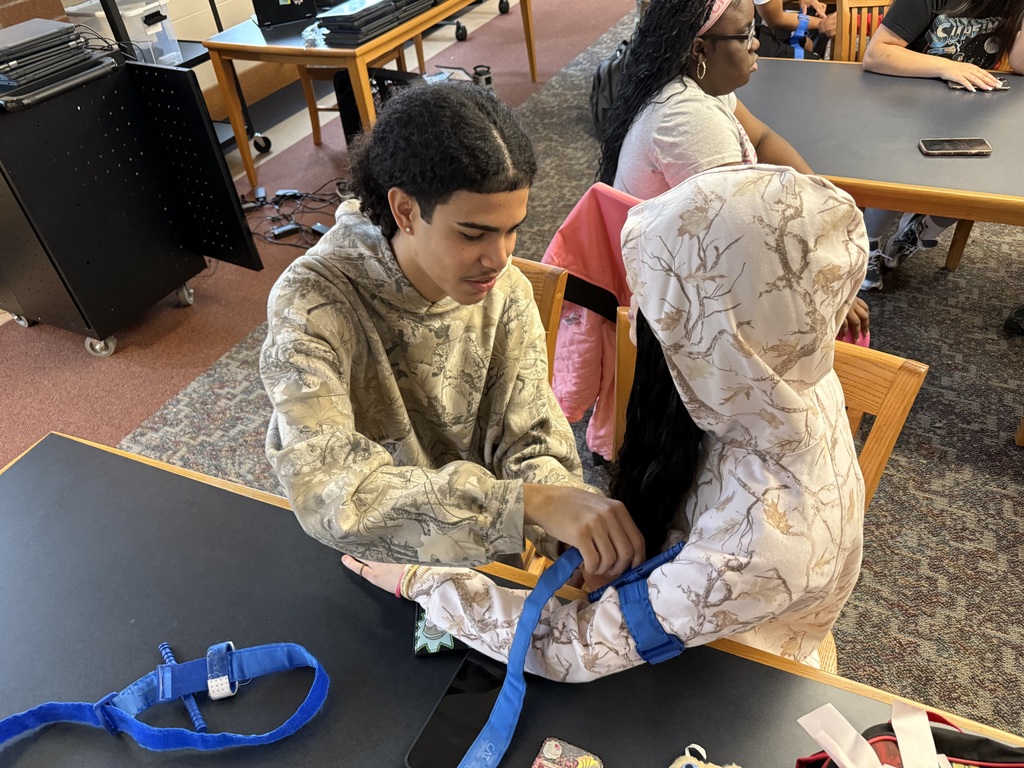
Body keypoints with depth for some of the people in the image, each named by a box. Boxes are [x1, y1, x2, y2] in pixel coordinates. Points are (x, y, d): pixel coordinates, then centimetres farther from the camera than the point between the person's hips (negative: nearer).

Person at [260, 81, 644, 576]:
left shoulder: (505, 292, -11)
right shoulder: (312, 304, -25)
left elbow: (532, 445, -9)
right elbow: (329, 494, -36)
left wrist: (582, 537, -28)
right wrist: (528, 502, -44)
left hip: (485, 554, 1)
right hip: (372, 568, 0)